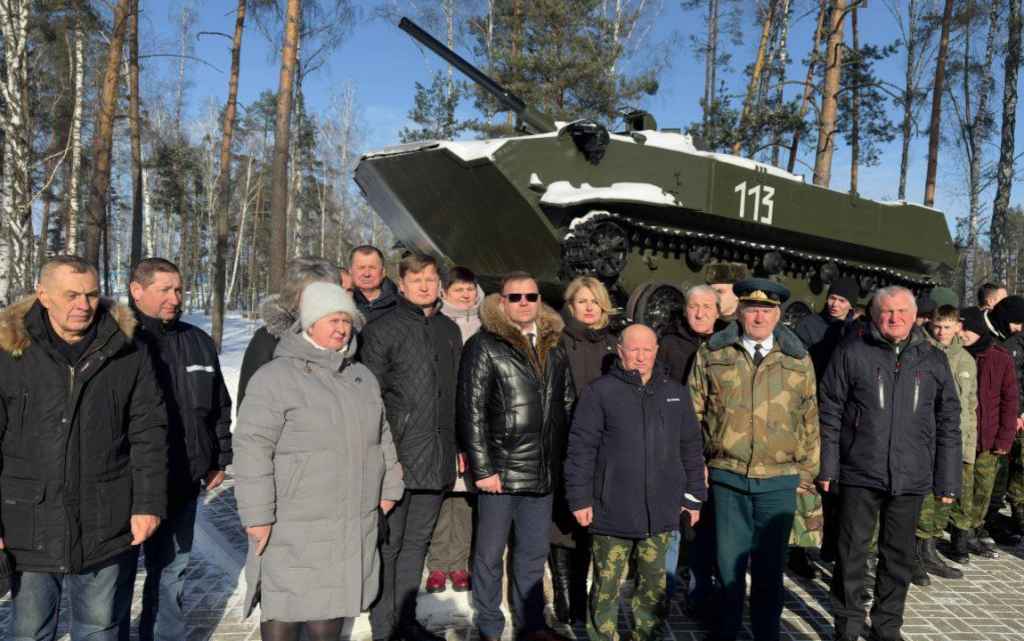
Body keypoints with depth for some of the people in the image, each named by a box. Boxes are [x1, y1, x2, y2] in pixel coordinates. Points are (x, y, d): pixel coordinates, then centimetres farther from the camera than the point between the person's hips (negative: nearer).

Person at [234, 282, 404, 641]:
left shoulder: (363, 377, 12)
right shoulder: (276, 377, -10)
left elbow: (383, 437, 20)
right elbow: (252, 448, -14)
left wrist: (388, 487, 17)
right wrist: (257, 514, -17)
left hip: (350, 525, 6)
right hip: (292, 527, -5)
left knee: (332, 603, 15)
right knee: (285, 609, 4)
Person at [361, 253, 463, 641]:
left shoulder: (449, 330, 13)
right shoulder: (382, 329, -5)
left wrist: (458, 445, 14)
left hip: (438, 458, 6)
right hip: (397, 454, -5)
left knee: (417, 542, 16)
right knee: (388, 544, 5)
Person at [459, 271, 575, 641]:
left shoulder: (553, 347, 11)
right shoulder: (484, 346, -7)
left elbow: (567, 405, 15)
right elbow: (471, 411, -11)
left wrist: (562, 458, 9)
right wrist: (482, 468, -14)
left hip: (542, 472, 5)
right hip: (500, 471, -5)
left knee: (534, 554, 17)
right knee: (490, 554, 9)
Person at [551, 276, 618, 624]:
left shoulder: (611, 343, 14)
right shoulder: (558, 341, -3)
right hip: (564, 446, -5)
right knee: (563, 523, -1)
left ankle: (579, 601, 24)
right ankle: (565, 604, 10)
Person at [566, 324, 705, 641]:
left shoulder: (676, 393, 11)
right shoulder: (600, 391, -3)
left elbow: (691, 448, 15)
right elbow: (581, 448, -5)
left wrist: (694, 496, 13)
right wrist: (580, 498, -8)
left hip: (661, 511, 4)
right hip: (613, 509, -3)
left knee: (655, 582, 13)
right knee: (607, 585, 6)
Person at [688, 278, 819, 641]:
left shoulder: (798, 359, 5)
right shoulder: (712, 354, 2)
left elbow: (810, 418, 10)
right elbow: (694, 411, 5)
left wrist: (807, 469, 8)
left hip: (779, 481, 1)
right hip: (727, 477, 0)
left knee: (770, 566, 11)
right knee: (729, 561, 10)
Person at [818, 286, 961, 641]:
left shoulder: (934, 360, 7)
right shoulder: (851, 352, -1)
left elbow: (948, 424, 9)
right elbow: (831, 413, -1)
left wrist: (947, 479, 6)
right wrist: (827, 466, -4)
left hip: (911, 478, 3)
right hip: (859, 472, -2)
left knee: (899, 557, 13)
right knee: (852, 553, 5)